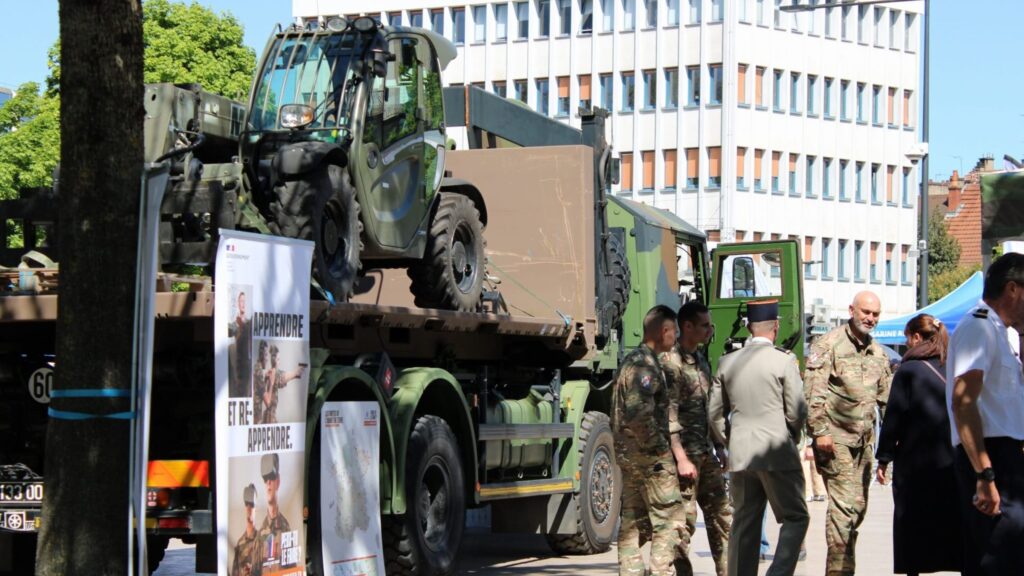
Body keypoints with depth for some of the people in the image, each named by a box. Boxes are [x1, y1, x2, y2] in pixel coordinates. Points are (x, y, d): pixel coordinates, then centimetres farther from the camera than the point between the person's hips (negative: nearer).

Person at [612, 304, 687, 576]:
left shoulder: (631, 361, 16)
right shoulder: (646, 365, -16)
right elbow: (641, 415, -26)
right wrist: (661, 448, -16)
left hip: (628, 454, 10)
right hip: (650, 456, -10)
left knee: (632, 522, 11)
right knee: (670, 519, -7)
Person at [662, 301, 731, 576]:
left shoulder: (702, 361, 15)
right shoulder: (669, 362, -11)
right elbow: (669, 415, -17)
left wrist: (720, 450, 19)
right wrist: (682, 459, -21)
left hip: (706, 454, 9)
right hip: (684, 453, -8)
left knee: (722, 515, 8)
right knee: (684, 522, -4)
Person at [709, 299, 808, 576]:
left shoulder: (728, 362, 7)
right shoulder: (784, 360, -8)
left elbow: (715, 412, 11)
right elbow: (797, 412, -7)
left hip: (740, 456, 5)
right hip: (778, 454, -5)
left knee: (744, 525, 10)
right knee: (795, 517, 5)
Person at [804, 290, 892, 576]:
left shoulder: (878, 353, 15)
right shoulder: (828, 345, -6)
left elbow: (887, 396, 21)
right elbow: (814, 392, -12)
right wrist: (820, 431, -18)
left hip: (864, 440, 7)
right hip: (835, 438, -7)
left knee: (858, 506, 8)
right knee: (843, 504, -13)